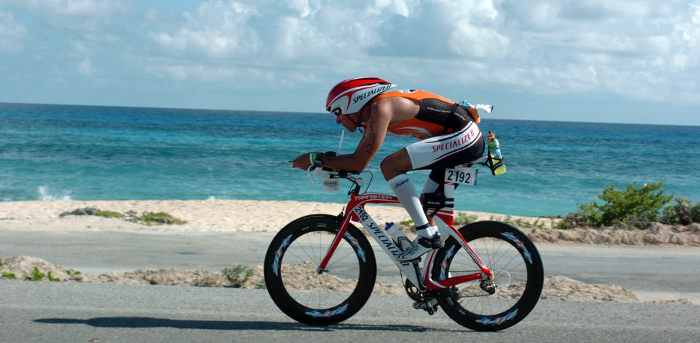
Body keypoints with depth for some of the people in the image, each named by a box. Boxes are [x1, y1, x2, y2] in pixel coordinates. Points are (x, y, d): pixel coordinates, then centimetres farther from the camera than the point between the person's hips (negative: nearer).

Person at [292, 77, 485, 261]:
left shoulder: (380, 108, -16)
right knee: (424, 203, 17)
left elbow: (359, 163, -22)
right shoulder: (370, 112, 15)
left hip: (462, 137, -11)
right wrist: (325, 165, 9)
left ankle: (427, 235, -15)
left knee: (390, 166, -16)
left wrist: (315, 158, -13)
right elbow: (357, 159, 23)